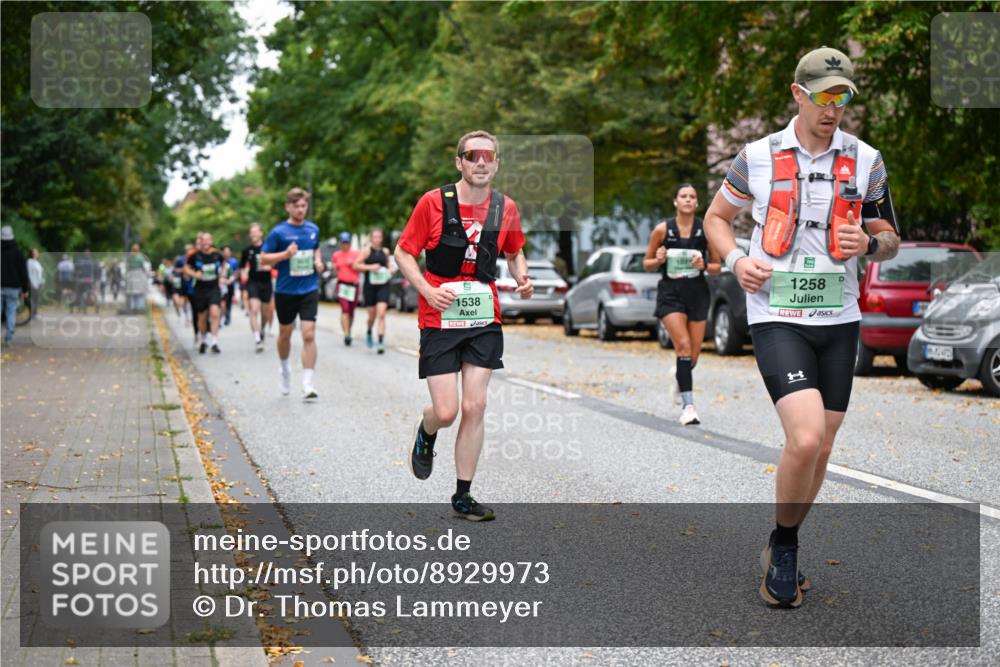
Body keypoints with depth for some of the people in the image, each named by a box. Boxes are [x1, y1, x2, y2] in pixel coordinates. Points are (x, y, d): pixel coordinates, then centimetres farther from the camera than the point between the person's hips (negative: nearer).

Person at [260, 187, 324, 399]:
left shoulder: (313, 229, 5)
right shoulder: (278, 232, -7)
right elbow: (263, 258, -6)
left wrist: (318, 261, 4)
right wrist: (285, 254, -20)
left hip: (309, 290, 1)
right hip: (285, 291, -1)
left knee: (309, 334, -11)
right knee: (285, 333, 14)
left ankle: (307, 384, -11)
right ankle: (285, 370, 41)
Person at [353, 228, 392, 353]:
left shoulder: (385, 251, 9)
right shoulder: (367, 251, -1)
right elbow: (355, 265, -5)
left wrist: (389, 271, 5)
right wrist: (370, 267, -16)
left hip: (383, 286, 1)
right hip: (370, 286, -1)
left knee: (381, 314, -13)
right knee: (372, 314, 9)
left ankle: (381, 342, -16)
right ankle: (369, 333, 41)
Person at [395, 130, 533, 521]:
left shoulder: (505, 207, 3)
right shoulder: (433, 202, -8)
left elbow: (514, 253, 20)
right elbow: (403, 253, 0)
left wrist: (522, 277, -1)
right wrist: (426, 289, -16)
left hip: (485, 320, 3)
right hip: (439, 320, -3)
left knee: (474, 408, 0)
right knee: (446, 412, -7)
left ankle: (463, 497, 12)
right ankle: (426, 433, 32)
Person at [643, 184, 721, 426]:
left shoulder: (706, 230, 1)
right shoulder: (662, 230, -2)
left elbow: (717, 267, 7)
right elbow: (646, 264, 7)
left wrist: (704, 265, -14)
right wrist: (659, 260, -14)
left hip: (698, 294, 2)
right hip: (671, 294, -2)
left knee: (693, 356, 7)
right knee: (683, 346, -19)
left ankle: (678, 374, 44)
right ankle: (688, 405, -19)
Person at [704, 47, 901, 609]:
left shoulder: (866, 160, 4)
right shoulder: (757, 157, -1)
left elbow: (891, 242, 12)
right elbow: (717, 216, 13)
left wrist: (869, 243, -12)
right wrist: (736, 259, -7)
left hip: (839, 320, 4)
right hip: (777, 316, -3)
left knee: (821, 449, 8)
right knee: (805, 438, -21)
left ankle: (782, 552, 30)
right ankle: (785, 545, 4)